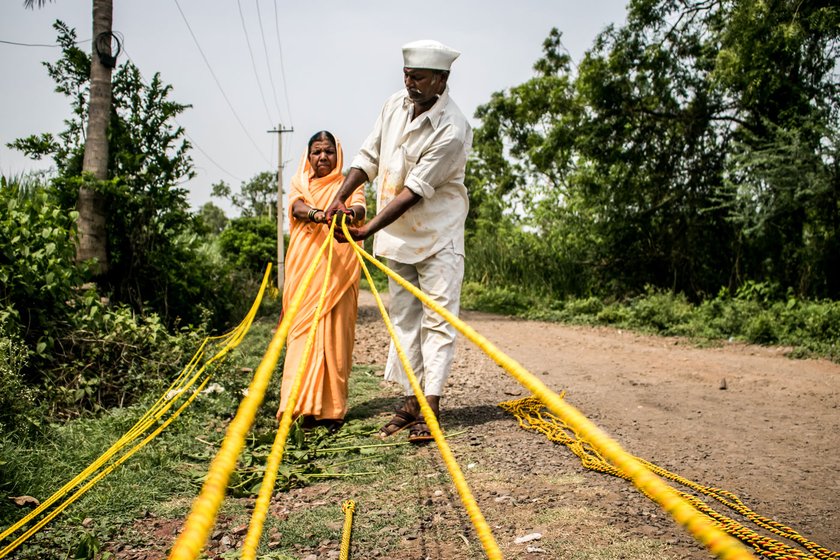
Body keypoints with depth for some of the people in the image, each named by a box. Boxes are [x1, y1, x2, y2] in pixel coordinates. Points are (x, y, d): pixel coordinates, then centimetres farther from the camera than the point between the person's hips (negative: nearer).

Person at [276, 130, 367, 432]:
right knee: (304, 333, -6)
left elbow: (360, 205, -11)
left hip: (339, 271, -1)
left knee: (334, 334, -5)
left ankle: (332, 407, -1)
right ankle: (305, 406, -8)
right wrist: (317, 214, -31)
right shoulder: (299, 183, 15)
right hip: (305, 270, 1)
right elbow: (296, 206, -7)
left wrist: (350, 212, -36)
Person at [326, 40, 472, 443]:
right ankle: (410, 399, 16)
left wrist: (368, 229, -28)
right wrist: (341, 197, -7)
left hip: (437, 237, -7)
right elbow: (368, 157, 8)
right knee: (404, 318, 9)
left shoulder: (451, 129, -21)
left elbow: (416, 190, -25)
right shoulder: (394, 106, 1)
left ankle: (430, 405, -5)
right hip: (396, 235, 7)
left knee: (436, 319, -6)